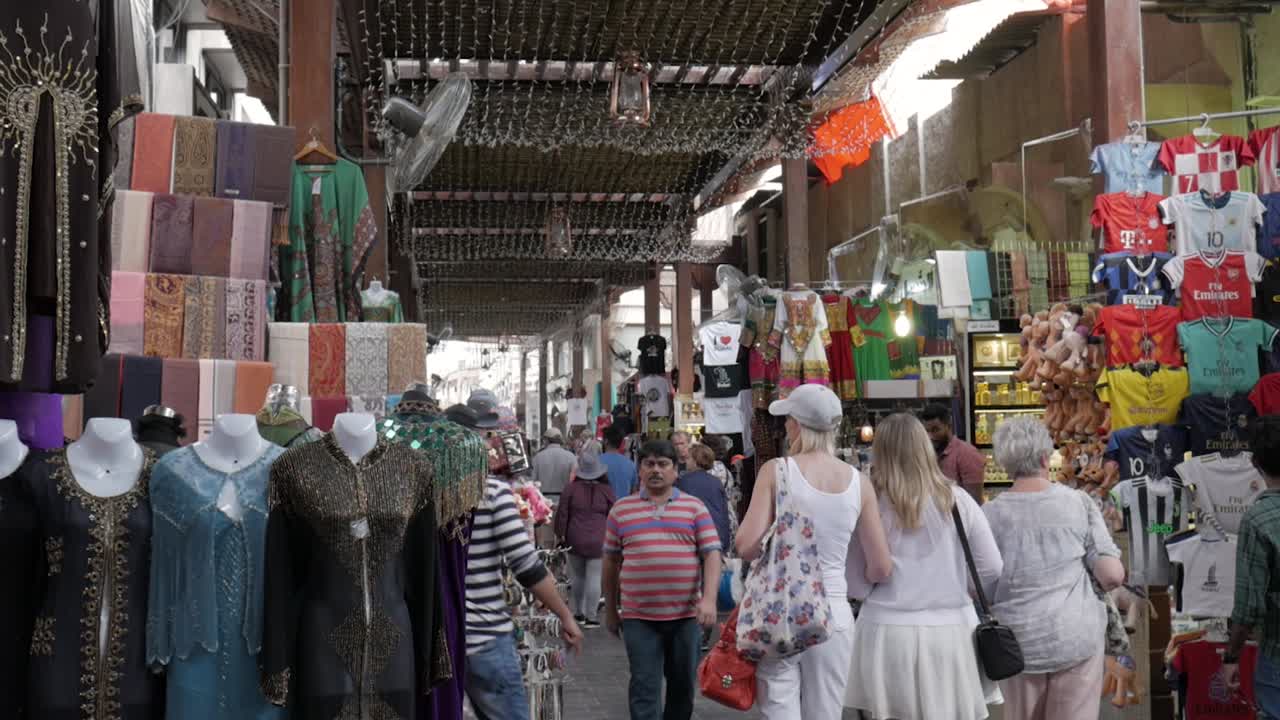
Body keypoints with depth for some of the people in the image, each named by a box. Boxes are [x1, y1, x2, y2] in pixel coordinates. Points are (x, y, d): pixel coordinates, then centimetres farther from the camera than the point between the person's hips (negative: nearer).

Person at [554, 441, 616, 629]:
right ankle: (591, 617, -1)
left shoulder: (571, 488, -3)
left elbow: (562, 514, 0)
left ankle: (578, 612, 23)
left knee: (577, 576, 15)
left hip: (575, 539, 2)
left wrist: (561, 534, 11)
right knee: (594, 578, -1)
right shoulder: (606, 490, -3)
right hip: (598, 541, -2)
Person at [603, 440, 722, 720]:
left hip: (686, 613, 1)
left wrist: (709, 598, -13)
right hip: (638, 617, -1)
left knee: (683, 686, 13)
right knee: (644, 689, -4)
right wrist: (610, 609, 13)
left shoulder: (694, 507, 5)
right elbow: (611, 561, 12)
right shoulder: (621, 509, 7)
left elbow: (712, 554, 0)